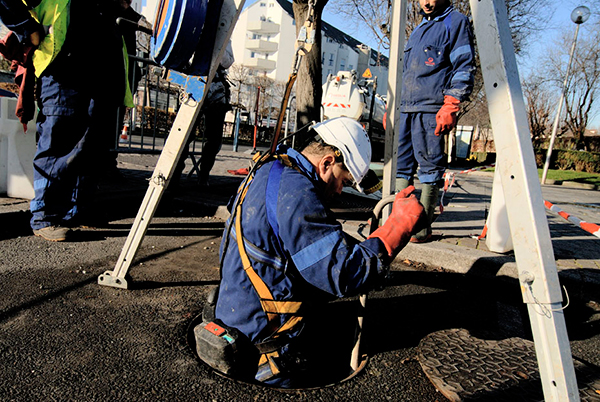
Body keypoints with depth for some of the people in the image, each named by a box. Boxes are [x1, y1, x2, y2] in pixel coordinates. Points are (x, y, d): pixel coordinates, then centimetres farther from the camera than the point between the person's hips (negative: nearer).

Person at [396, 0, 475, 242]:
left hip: (431, 109, -7)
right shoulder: (418, 30, 27)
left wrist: (450, 107, -16)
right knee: (402, 163, 5)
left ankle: (423, 225, 0)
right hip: (406, 108, 8)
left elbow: (463, 69, -5)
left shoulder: (456, 22, 5)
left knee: (429, 166, -5)